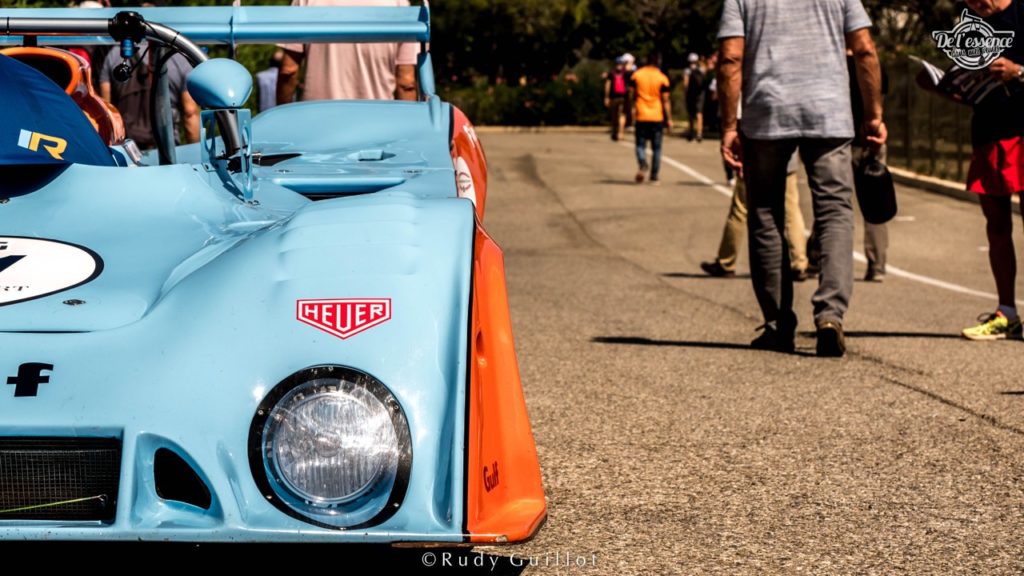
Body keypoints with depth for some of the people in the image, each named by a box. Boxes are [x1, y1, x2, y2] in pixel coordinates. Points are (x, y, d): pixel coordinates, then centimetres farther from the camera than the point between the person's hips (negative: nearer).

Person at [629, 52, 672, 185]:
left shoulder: (636, 75, 0)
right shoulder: (662, 78, -5)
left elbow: (631, 95, 3)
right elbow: (665, 100, -6)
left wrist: (632, 109, 21)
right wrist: (669, 119, 0)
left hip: (641, 116, 1)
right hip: (657, 117, -1)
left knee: (641, 144, 7)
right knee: (656, 148, 8)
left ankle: (642, 164, -23)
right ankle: (654, 176, 9)